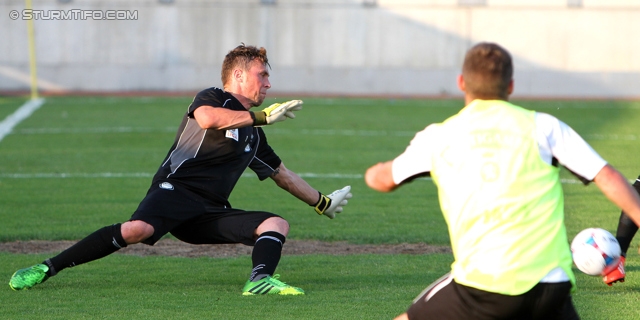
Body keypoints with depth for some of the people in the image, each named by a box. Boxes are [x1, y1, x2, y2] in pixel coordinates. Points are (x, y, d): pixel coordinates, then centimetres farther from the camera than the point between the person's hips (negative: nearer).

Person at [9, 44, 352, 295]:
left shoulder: (254, 136, 27)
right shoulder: (211, 97, 5)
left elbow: (283, 175, 41)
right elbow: (207, 119, -21)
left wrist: (322, 202, 46)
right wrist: (261, 116, -17)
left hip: (210, 214, 7)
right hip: (176, 190, -7)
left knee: (277, 224, -11)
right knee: (138, 229, -34)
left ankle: (260, 281, -39)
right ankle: (47, 268, -29)